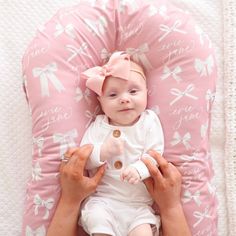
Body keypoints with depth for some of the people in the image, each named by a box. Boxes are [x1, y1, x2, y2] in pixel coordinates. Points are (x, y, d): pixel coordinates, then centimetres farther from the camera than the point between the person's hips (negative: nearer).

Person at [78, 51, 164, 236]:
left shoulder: (149, 122, -2)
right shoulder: (98, 126, 1)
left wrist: (139, 169, -27)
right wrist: (102, 152, -22)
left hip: (139, 203, -1)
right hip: (102, 198, 1)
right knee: (97, 220, -24)